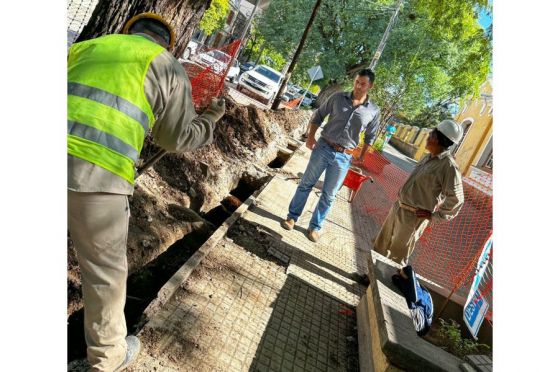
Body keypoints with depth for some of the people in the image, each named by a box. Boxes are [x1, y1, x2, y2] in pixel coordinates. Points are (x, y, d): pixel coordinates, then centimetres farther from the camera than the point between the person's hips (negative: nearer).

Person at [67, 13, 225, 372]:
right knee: (106, 270, 13)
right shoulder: (169, 66, 10)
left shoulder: (90, 45, 23)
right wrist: (210, 120, 29)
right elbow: (178, 138, 12)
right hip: (98, 174, -5)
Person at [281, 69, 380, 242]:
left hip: (344, 157, 0)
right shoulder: (338, 97, -2)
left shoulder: (374, 111, -1)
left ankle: (314, 226, 22)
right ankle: (292, 216, 23)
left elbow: (370, 136, 12)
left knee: (328, 195, 7)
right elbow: (318, 115, 5)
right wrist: (311, 136, -6)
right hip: (323, 147, 0)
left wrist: (362, 155, 8)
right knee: (306, 184, 7)